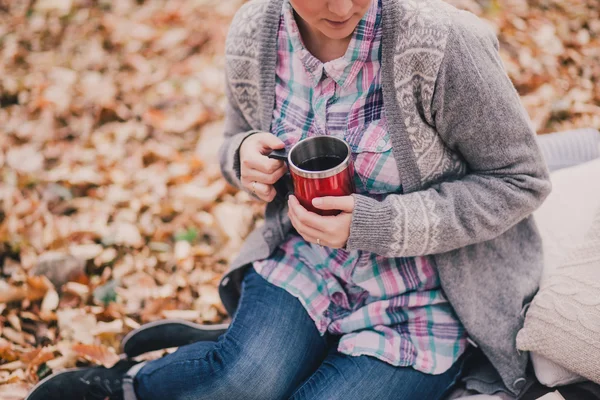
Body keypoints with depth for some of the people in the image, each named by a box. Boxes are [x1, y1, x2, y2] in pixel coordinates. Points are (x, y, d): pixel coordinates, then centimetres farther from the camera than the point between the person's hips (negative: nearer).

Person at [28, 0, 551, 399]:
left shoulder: (439, 43, -22)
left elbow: (520, 180, -13)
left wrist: (375, 224, -23)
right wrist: (245, 155, -13)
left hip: (419, 303, -2)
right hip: (306, 261, 3)